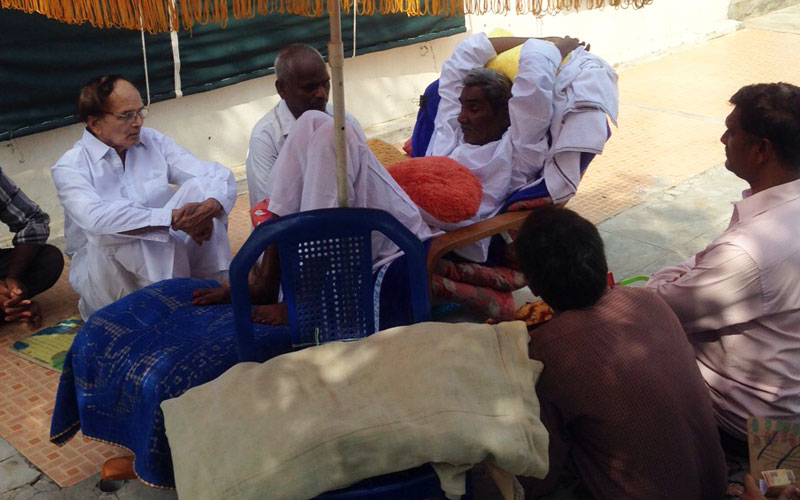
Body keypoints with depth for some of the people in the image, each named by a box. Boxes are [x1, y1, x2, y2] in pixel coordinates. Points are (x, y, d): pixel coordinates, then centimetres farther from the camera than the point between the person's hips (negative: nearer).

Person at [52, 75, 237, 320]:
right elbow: (95, 217, -34)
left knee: (199, 186, -16)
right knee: (109, 229, -35)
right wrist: (174, 218, -38)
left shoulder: (153, 141, 1)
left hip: (163, 257, 4)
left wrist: (209, 208, -31)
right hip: (104, 265, -3)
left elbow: (221, 175, -8)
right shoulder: (70, 166, -12)